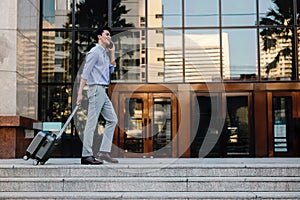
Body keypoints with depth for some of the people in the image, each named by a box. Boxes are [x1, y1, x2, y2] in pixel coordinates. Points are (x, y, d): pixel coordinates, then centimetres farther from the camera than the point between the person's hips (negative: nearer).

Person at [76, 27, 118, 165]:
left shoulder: (104, 53, 20)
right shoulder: (95, 52, -7)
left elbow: (111, 69, 23)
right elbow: (85, 73, -12)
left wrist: (112, 52, 15)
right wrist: (80, 92, -18)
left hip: (103, 91, 10)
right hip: (96, 88, -10)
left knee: (112, 119, 8)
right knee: (92, 122, -9)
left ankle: (104, 152, 8)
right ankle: (86, 156, -7)